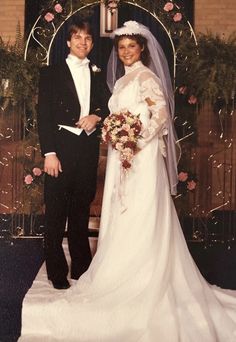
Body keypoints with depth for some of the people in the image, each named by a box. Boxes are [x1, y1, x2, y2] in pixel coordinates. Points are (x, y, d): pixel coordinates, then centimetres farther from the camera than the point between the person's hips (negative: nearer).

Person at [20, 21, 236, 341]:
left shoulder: (146, 77, -7)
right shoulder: (123, 80, 18)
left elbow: (162, 114, -17)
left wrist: (137, 143, -20)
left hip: (141, 158, -9)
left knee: (140, 221, -4)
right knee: (124, 220, 12)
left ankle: (141, 287, 5)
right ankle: (127, 274, 23)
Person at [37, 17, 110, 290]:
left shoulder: (97, 76, 15)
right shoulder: (52, 72, 2)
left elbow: (108, 106, 16)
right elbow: (44, 115, -4)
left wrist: (96, 116, -7)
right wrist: (49, 153, -13)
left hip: (88, 149, 4)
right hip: (61, 149, -4)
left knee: (81, 211, 13)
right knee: (56, 213, 1)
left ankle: (81, 268, 25)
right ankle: (57, 272, 13)